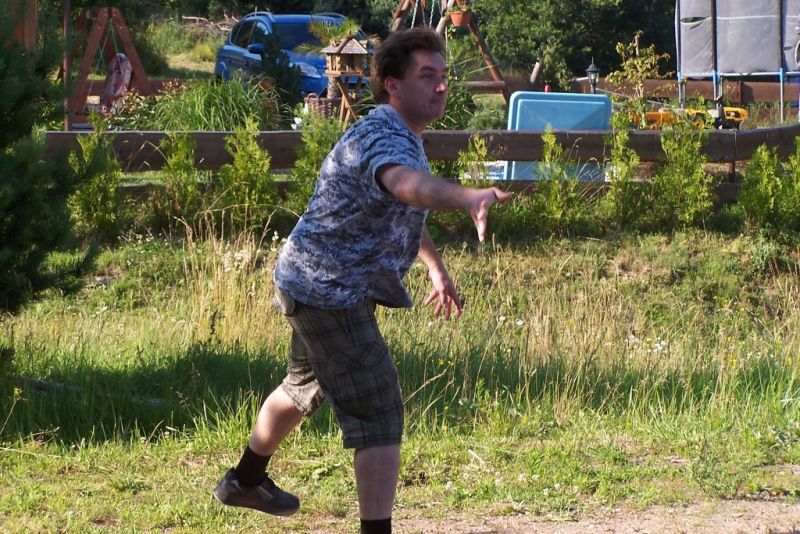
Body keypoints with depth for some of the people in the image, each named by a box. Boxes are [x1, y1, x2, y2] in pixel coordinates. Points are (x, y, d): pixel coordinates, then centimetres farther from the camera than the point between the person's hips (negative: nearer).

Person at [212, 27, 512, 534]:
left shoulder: (404, 137, 8)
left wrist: (436, 266, 27)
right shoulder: (382, 140, -27)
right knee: (379, 413, -15)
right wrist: (468, 197, -71)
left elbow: (405, 207, 28)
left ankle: (245, 480, 52)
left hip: (319, 286, 11)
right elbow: (408, 184, -52)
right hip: (328, 292, -11)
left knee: (305, 387, 31)